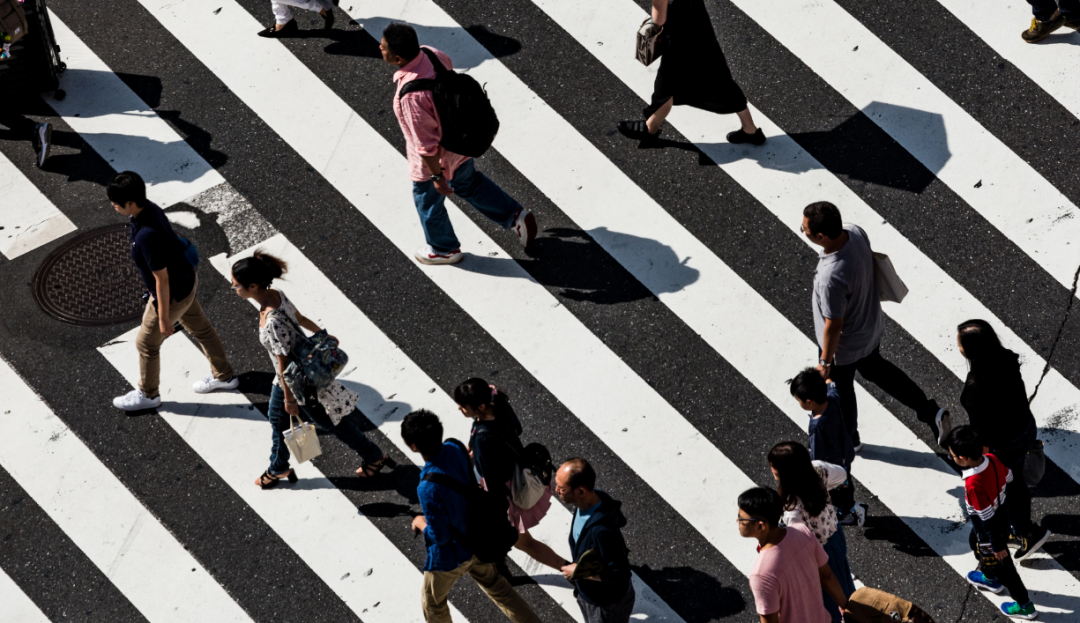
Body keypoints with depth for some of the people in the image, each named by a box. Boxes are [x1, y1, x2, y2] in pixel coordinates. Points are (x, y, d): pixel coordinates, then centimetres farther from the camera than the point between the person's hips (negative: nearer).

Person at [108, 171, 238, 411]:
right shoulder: (150, 209, -11)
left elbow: (162, 280, -29)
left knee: (146, 343, 14)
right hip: (186, 281, 9)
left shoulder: (147, 235, -38)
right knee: (201, 328, 26)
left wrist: (164, 317, -18)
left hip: (172, 295, -9)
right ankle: (224, 376, 46)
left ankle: (147, 395, 36)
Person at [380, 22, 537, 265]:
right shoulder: (430, 53, -18)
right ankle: (515, 216, 42)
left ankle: (444, 249, 48)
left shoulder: (411, 95, -41)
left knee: (428, 201, 23)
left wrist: (437, 177, -16)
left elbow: (426, 143, -30)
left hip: (436, 158, -7)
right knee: (469, 183, 33)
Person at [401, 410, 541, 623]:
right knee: (493, 583, 30)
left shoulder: (428, 488, -39)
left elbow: (439, 537, -27)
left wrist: (420, 523, -6)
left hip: (450, 554, -6)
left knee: (433, 602, 23)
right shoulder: (454, 448, -18)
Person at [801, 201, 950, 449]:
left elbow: (834, 326, -29)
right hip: (871, 325, 7)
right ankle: (930, 412, 39)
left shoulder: (831, 278, -44)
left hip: (845, 346, -7)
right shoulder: (855, 231, -22)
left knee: (840, 390, 23)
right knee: (875, 368, 34)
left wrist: (825, 361, -13)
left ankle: (848, 440, 51)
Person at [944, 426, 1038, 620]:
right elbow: (1008, 477, 0)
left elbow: (987, 518, -30)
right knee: (977, 545, 34)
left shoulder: (973, 484, -40)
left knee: (1001, 565, 16)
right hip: (1002, 514, 8)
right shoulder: (991, 458, -20)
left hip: (991, 529, -8)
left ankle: (1025, 606, 36)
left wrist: (997, 545, -17)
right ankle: (990, 579, 60)